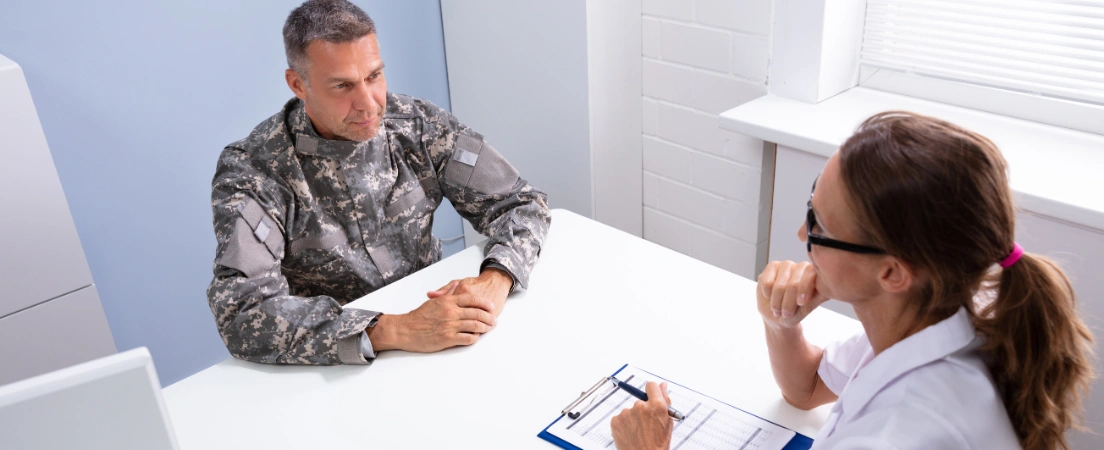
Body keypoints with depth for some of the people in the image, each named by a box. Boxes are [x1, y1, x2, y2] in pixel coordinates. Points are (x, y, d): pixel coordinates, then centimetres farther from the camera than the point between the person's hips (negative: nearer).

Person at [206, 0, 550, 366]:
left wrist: (494, 281, -23)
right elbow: (242, 314, -26)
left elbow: (521, 202, -2)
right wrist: (397, 331, -34)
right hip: (333, 375, -1)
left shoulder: (418, 124, -6)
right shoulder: (251, 171, -15)